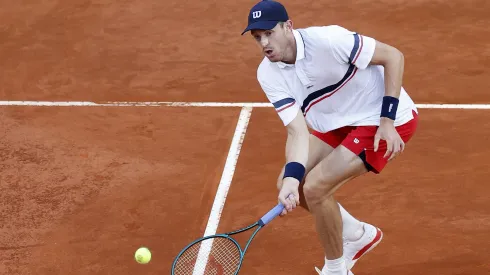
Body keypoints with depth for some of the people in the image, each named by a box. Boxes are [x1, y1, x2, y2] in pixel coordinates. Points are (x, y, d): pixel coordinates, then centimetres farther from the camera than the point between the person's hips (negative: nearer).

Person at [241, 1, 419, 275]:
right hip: (338, 124, 8)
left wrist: (387, 120, -24)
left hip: (386, 121, -7)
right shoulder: (268, 74, -10)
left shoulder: (326, 39, -28)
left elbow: (393, 56, -20)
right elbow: (298, 131, -16)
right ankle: (358, 235, 26)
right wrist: (292, 178, -33)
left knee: (315, 187, -19)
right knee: (286, 183, 5)